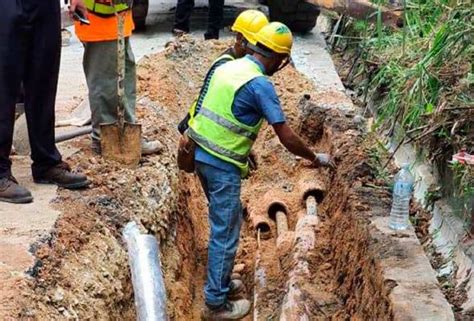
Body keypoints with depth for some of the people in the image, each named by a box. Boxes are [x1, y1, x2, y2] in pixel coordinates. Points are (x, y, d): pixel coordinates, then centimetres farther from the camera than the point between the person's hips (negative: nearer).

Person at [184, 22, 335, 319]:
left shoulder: (227, 66, 9)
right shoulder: (261, 84, -17)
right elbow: (287, 138, -17)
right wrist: (316, 158, -2)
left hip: (202, 155, 9)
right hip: (223, 165, -9)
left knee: (225, 222, 22)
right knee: (226, 232, 3)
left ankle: (221, 282, 35)